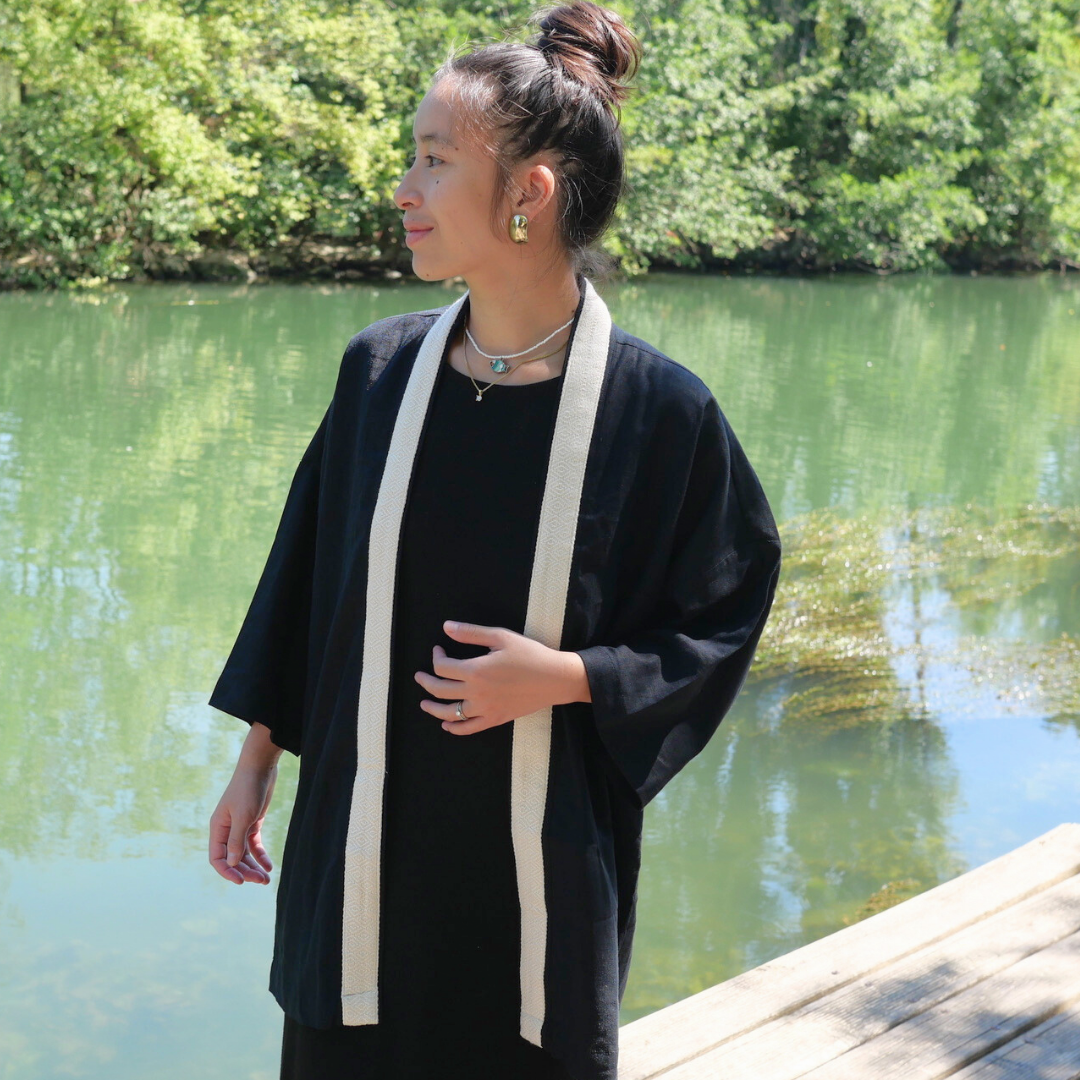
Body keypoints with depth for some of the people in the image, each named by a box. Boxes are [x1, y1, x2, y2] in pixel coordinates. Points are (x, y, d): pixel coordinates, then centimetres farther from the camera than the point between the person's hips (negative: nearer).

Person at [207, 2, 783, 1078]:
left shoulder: (656, 407, -13)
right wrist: (256, 759, 10)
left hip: (539, 858, -3)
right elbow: (308, 569, 7)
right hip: (364, 845, 3)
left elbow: (725, 608, -3)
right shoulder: (380, 368, -3)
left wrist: (565, 677, -17)